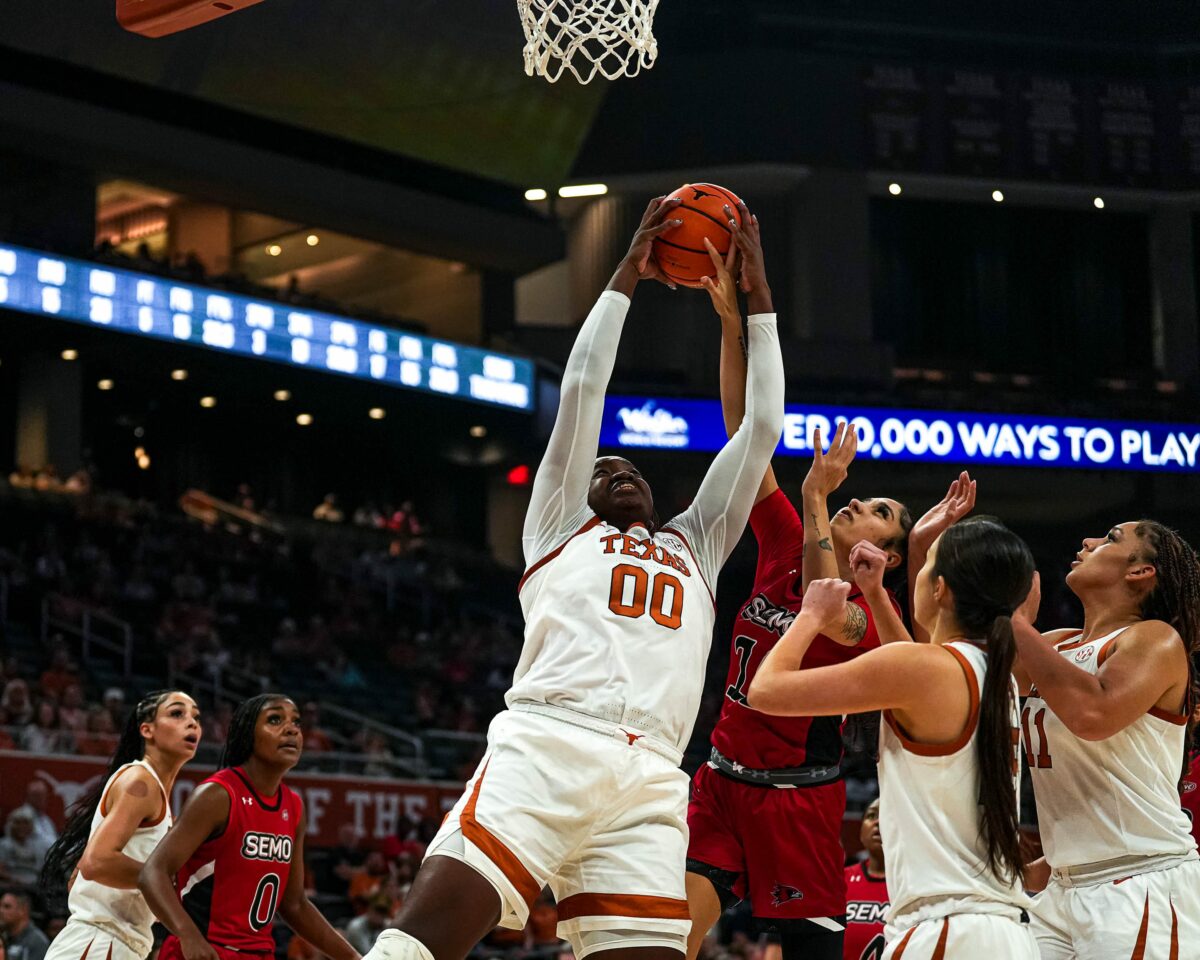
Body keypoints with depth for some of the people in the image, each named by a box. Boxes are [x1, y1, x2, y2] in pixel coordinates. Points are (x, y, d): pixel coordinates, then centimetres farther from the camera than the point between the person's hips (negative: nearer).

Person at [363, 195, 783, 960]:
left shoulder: (696, 544, 34)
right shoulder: (560, 527, 26)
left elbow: (762, 428, 31)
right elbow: (584, 388, 20)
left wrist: (758, 298, 31)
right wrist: (626, 278, 25)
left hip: (651, 780, 4)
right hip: (546, 745, -3)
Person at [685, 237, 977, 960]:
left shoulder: (872, 610, -6)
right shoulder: (784, 543, 6)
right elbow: (746, 432, 0)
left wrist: (815, 498, -26)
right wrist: (732, 319, -9)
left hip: (798, 797, -4)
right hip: (724, 777, 4)